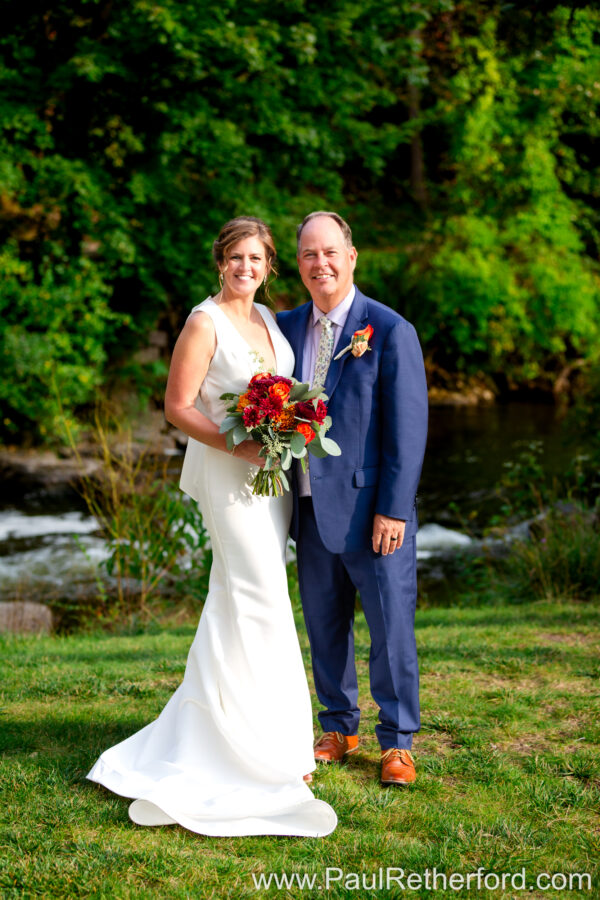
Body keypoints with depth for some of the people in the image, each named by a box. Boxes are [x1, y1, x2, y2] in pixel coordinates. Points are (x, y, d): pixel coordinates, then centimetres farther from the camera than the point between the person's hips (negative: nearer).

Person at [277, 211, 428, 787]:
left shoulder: (390, 331, -7)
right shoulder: (286, 327, 9)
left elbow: (407, 428, -10)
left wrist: (393, 509, -14)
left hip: (372, 509, -5)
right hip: (311, 509, 5)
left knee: (391, 629, 2)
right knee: (325, 628, 13)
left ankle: (397, 743, 16)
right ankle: (340, 729, 29)